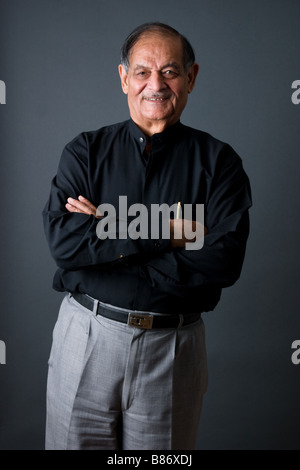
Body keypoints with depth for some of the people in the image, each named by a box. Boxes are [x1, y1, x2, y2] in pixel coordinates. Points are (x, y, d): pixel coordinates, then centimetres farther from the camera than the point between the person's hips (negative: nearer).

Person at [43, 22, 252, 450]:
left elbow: (225, 260, -15)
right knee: (73, 442, 15)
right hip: (86, 335, 1)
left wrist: (105, 238, -16)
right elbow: (62, 239, -14)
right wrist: (164, 233, -19)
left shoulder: (218, 161, -1)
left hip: (173, 346, 0)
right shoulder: (85, 151, 2)